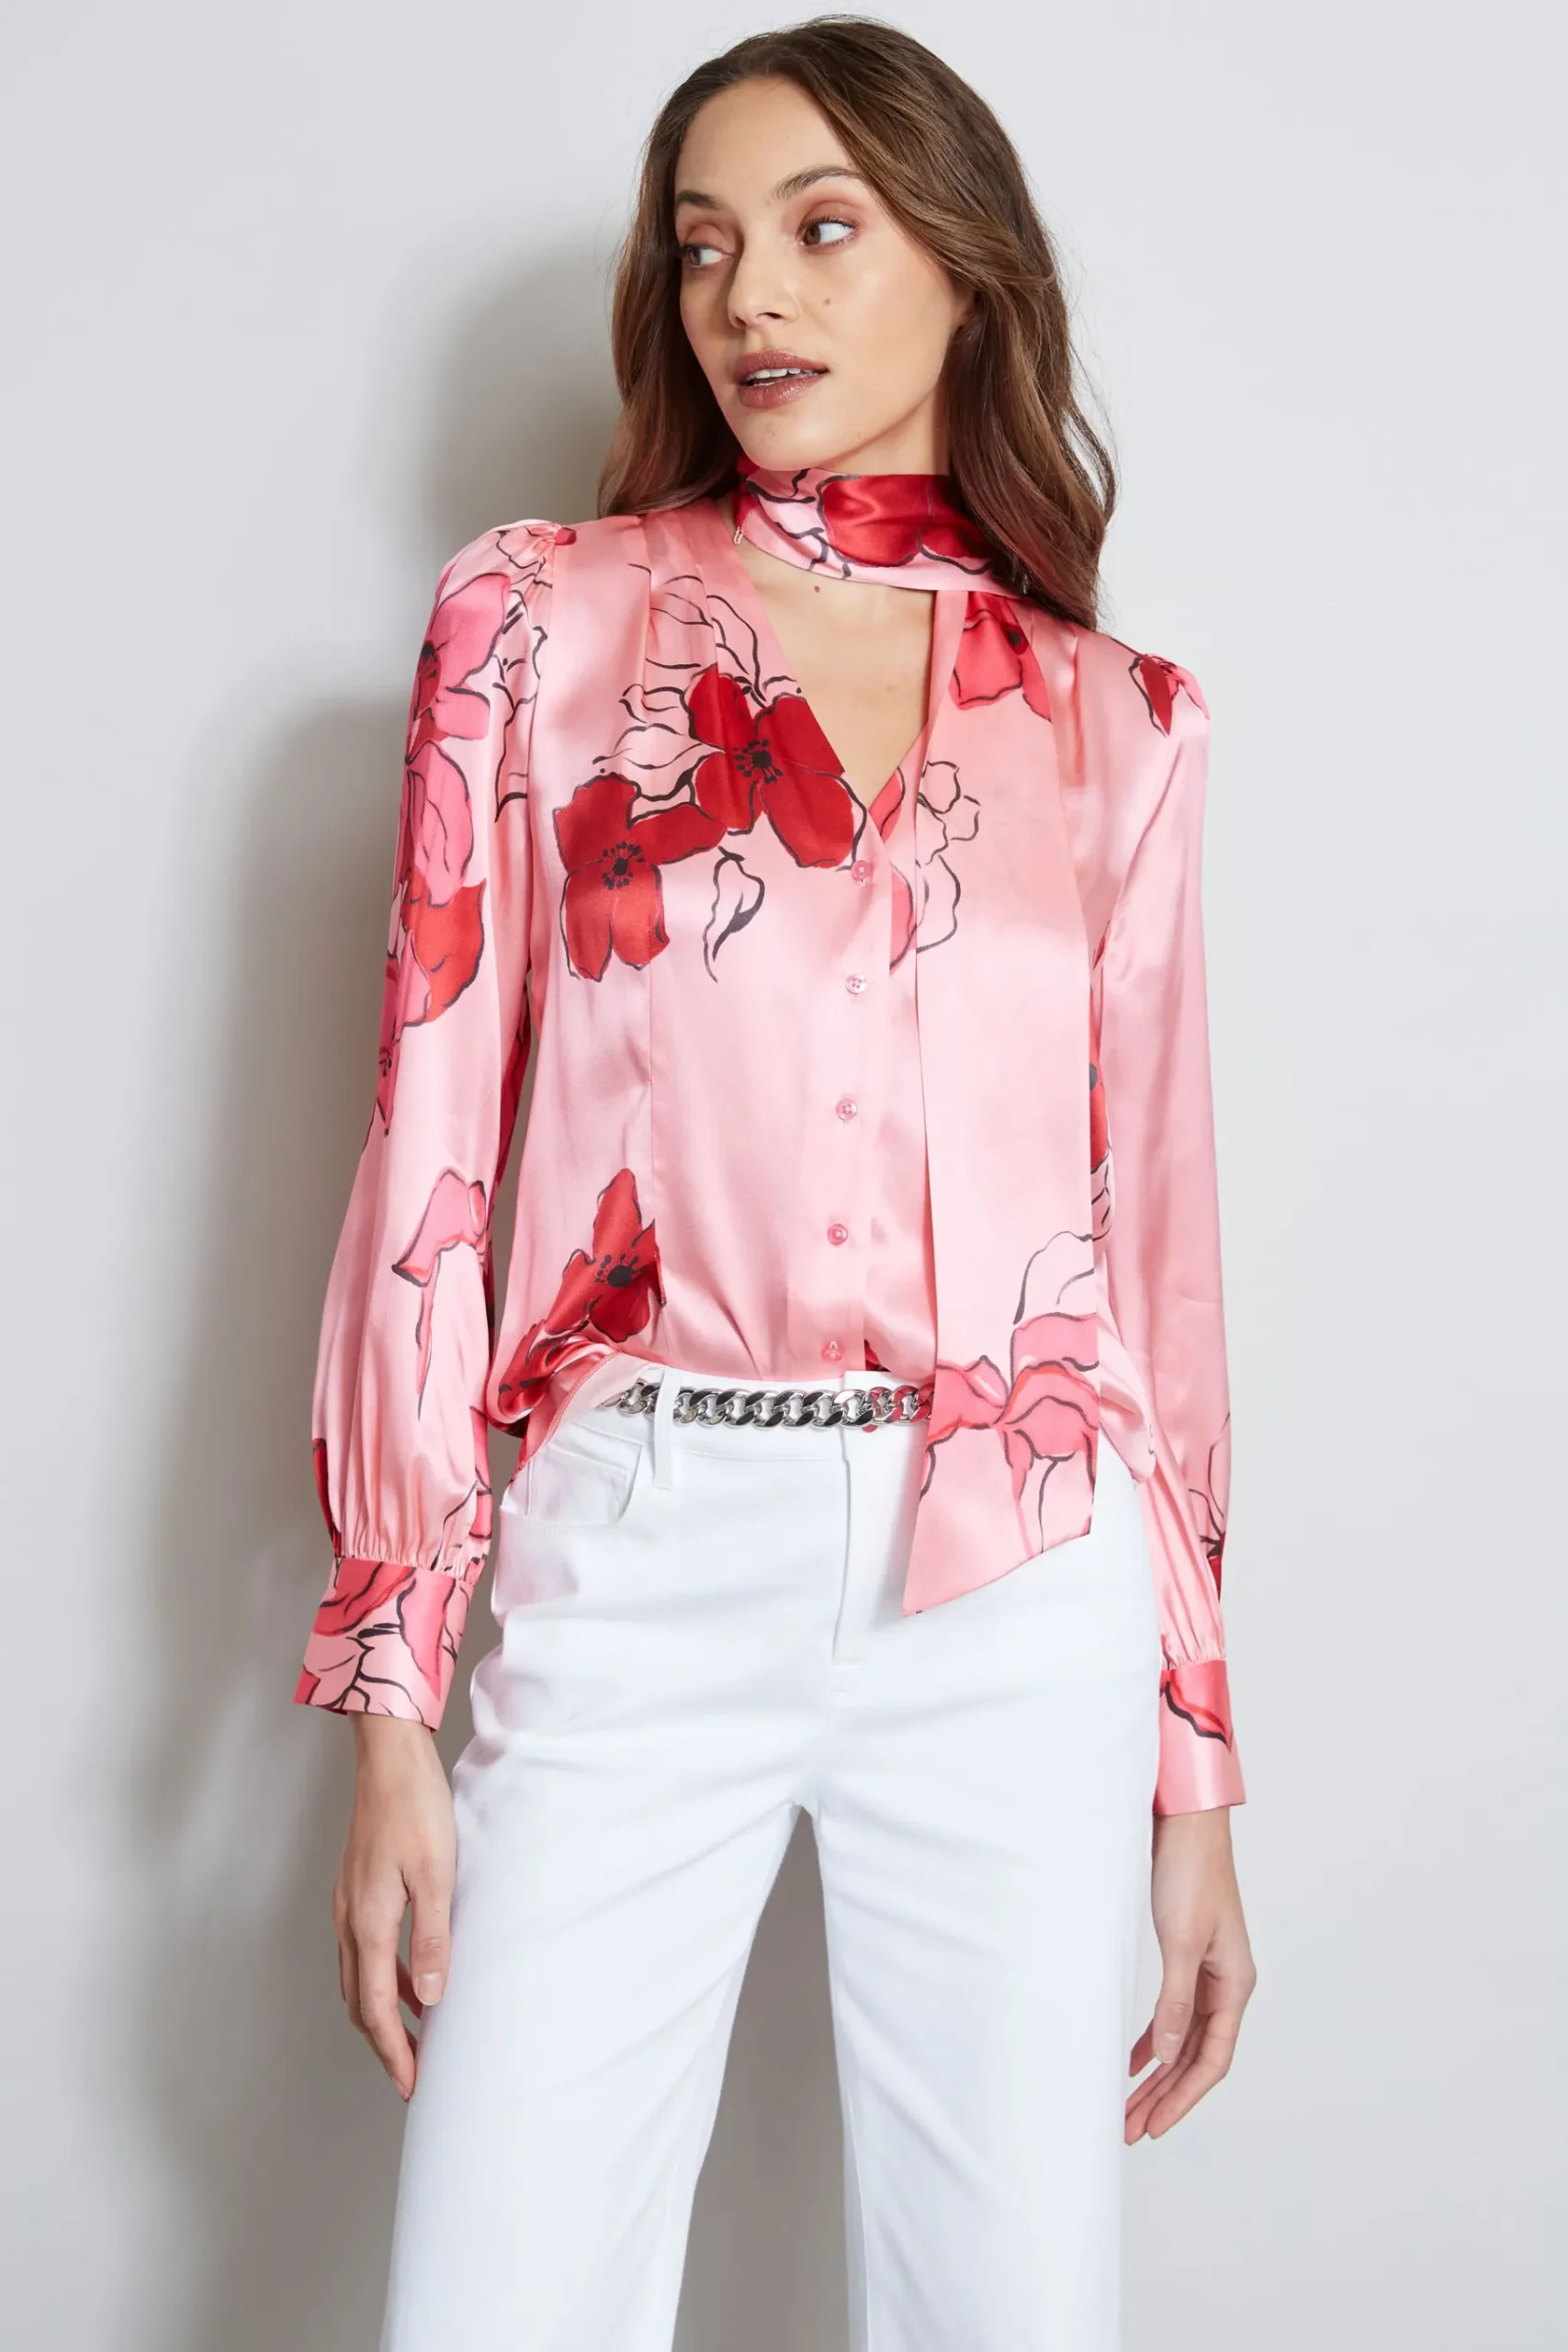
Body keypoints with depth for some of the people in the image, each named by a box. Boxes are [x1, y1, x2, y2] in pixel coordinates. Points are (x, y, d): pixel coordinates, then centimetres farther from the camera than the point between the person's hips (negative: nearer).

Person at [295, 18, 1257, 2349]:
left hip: (1019, 1591, 2)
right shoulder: (542, 617, 5)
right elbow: (429, 1151, 2)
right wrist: (390, 1704, -2)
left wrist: (1197, 1760, 9)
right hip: (637, 1565, -1)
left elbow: (1156, 1230, 10)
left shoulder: (1117, 722, 9)